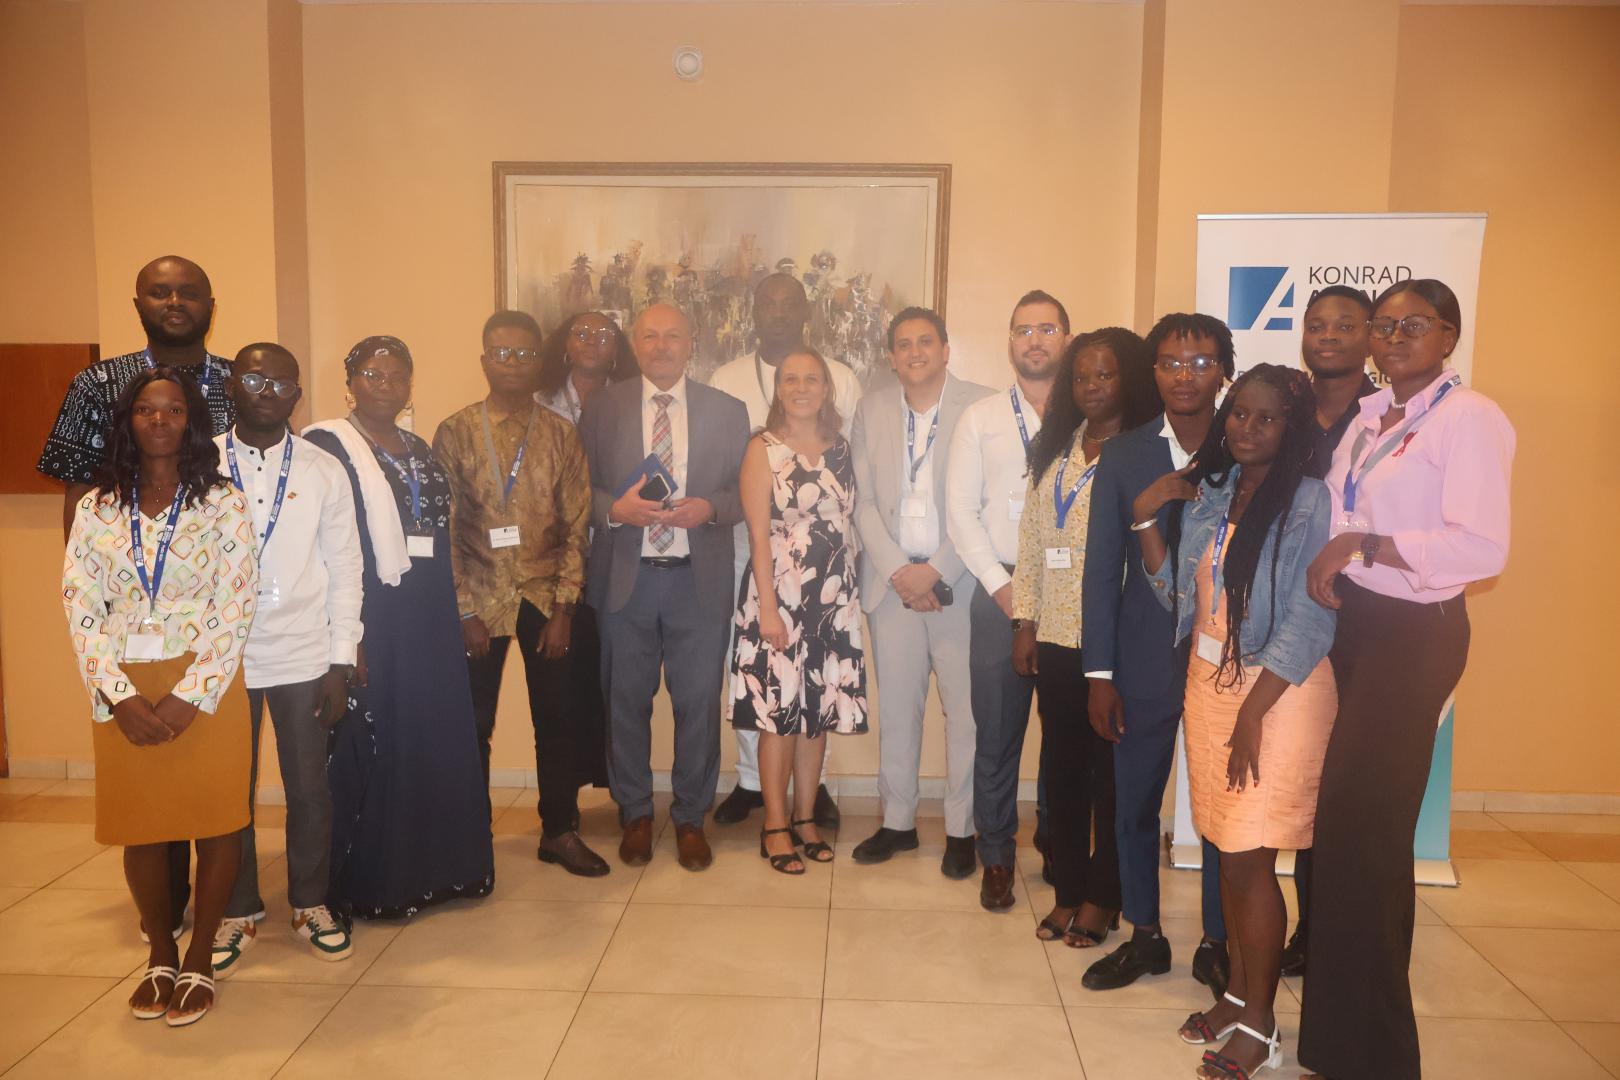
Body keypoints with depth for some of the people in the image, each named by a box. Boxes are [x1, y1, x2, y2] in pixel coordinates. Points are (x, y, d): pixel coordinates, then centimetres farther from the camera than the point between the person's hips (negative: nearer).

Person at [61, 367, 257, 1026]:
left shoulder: (223, 503, -1)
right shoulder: (96, 508, 7)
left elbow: (235, 608, -6)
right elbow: (81, 610, 1)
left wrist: (188, 699, -13)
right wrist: (121, 697, -10)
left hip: (205, 688, -2)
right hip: (124, 694, 2)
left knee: (215, 824, 2)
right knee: (140, 829, 10)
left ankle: (199, 960, 21)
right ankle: (159, 957, 30)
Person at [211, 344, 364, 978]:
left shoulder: (324, 472, 1)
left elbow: (344, 568, 1)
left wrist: (341, 663, -2)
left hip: (304, 658, 0)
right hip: (222, 658, 0)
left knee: (309, 790, 9)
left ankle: (311, 904, 28)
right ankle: (236, 913, 30)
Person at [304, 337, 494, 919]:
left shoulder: (419, 451, 15)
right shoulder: (328, 445, -5)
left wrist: (451, 623, 11)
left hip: (429, 627, 6)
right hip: (369, 625, -6)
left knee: (434, 744, 9)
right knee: (369, 750, 1)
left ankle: (429, 868, 23)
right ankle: (368, 885, 15)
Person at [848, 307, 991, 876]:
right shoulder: (872, 409, 9)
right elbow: (864, 501, 5)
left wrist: (935, 571, -12)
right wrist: (897, 571, -7)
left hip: (960, 581, -3)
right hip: (891, 580, 3)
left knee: (966, 709, 3)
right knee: (896, 707, 9)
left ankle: (962, 829, 17)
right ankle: (897, 822, 23)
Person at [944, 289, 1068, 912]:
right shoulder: (981, 418, 8)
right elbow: (961, 511, 4)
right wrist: (1003, 585, -5)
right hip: (1002, 589, 1)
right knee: (997, 730, 4)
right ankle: (996, 857, 19)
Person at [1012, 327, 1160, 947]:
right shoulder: (1056, 449, 13)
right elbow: (1031, 536, 13)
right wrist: (1025, 622, 8)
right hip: (1055, 637, 5)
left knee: (1111, 769, 6)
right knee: (1062, 766, 11)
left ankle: (1102, 898, 21)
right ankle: (1067, 892, 24)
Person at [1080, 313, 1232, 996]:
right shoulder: (1123, 457, 2)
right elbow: (1102, 570, 2)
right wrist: (1099, 673, -2)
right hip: (1145, 663, 2)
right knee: (1133, 806, 11)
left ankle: (1217, 946, 27)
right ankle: (1144, 936, 30)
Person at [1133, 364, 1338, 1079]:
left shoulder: (1308, 500, -10)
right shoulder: (1205, 493, 8)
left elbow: (1310, 620, -13)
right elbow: (1177, 594, 8)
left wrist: (1254, 712, -16)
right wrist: (1147, 517, -3)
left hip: (1281, 691, -5)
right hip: (1209, 681, 5)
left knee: (1249, 858, -3)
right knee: (1226, 849, 11)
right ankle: (1238, 992, 27)